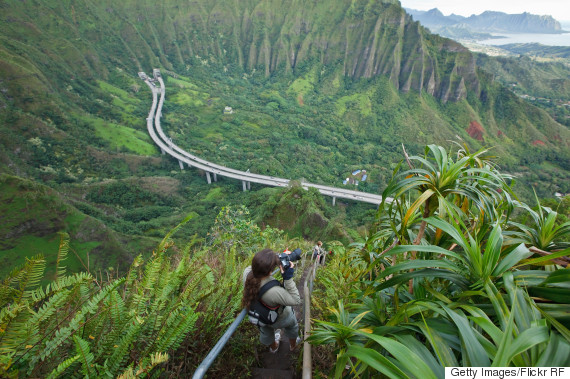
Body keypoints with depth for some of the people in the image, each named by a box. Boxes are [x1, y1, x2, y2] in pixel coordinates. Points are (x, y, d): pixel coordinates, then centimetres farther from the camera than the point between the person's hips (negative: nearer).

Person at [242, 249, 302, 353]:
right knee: (292, 325, 34)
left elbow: (258, 267, -11)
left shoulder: (247, 271, -36)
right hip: (279, 319, -4)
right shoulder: (274, 291, -49)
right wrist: (288, 278, -40)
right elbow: (296, 301, -32)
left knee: (266, 330, 38)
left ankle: (273, 347, 71)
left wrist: (276, 261, -24)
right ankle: (293, 345, 65)